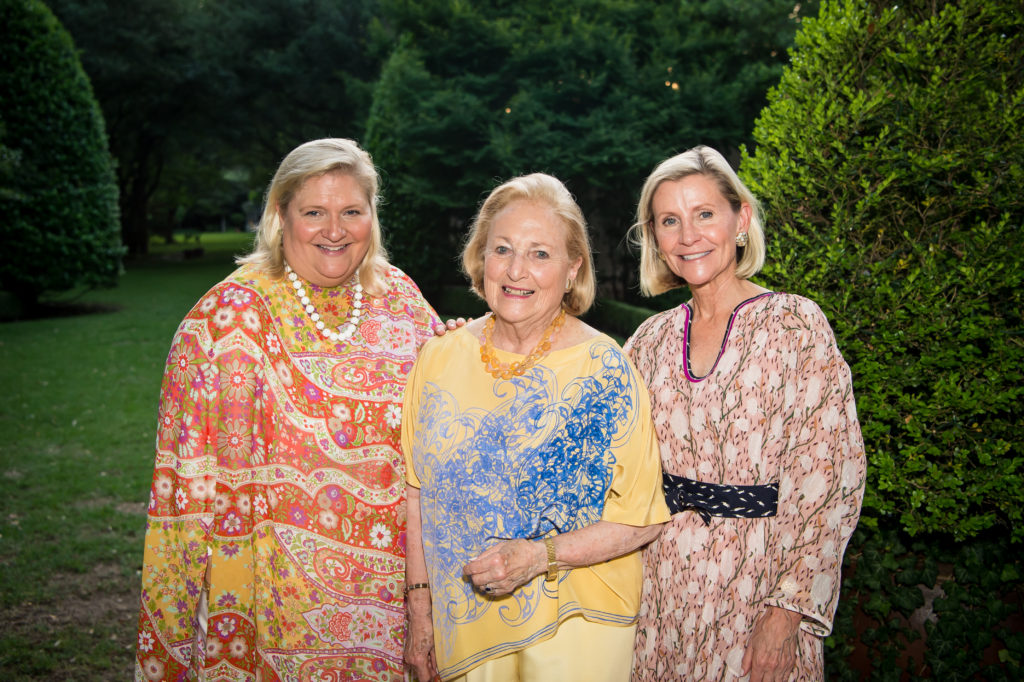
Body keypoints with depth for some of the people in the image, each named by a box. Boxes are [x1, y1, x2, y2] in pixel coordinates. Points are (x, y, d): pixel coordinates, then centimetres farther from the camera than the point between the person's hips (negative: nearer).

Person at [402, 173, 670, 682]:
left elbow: (642, 518, -11)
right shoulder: (440, 358, -2)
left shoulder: (605, 368, -13)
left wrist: (538, 556, -21)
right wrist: (420, 604, 2)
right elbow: (419, 491, 4)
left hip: (574, 622, -3)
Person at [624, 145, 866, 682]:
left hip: (755, 588, -4)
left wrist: (787, 611, -17)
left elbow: (827, 473, -12)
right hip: (663, 589, 4)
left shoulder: (796, 324, -8)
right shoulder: (653, 339, 5)